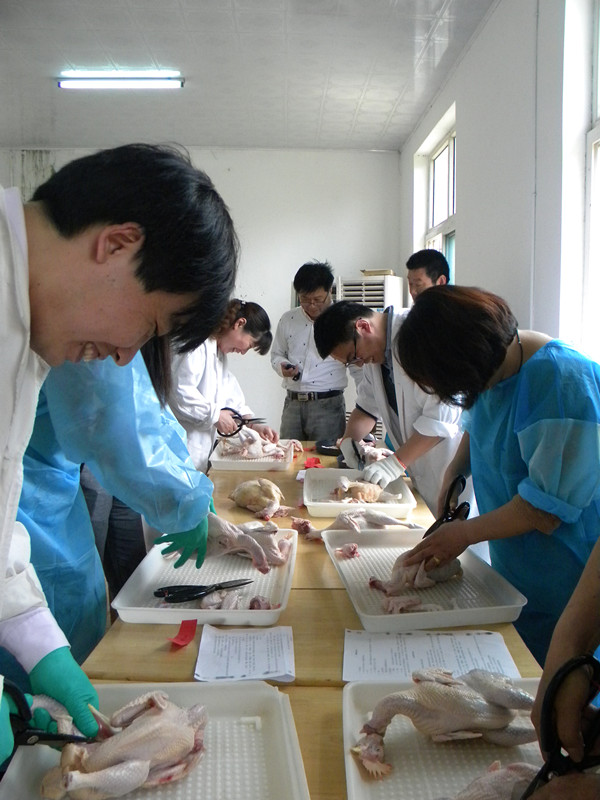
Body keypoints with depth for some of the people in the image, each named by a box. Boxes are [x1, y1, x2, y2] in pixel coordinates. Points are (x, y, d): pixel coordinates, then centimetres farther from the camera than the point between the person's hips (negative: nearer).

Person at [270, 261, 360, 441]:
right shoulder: (288, 320, 8)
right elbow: (276, 354, 20)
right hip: (292, 404, 3)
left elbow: (359, 370, -1)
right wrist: (282, 366, -3)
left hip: (328, 405, -3)